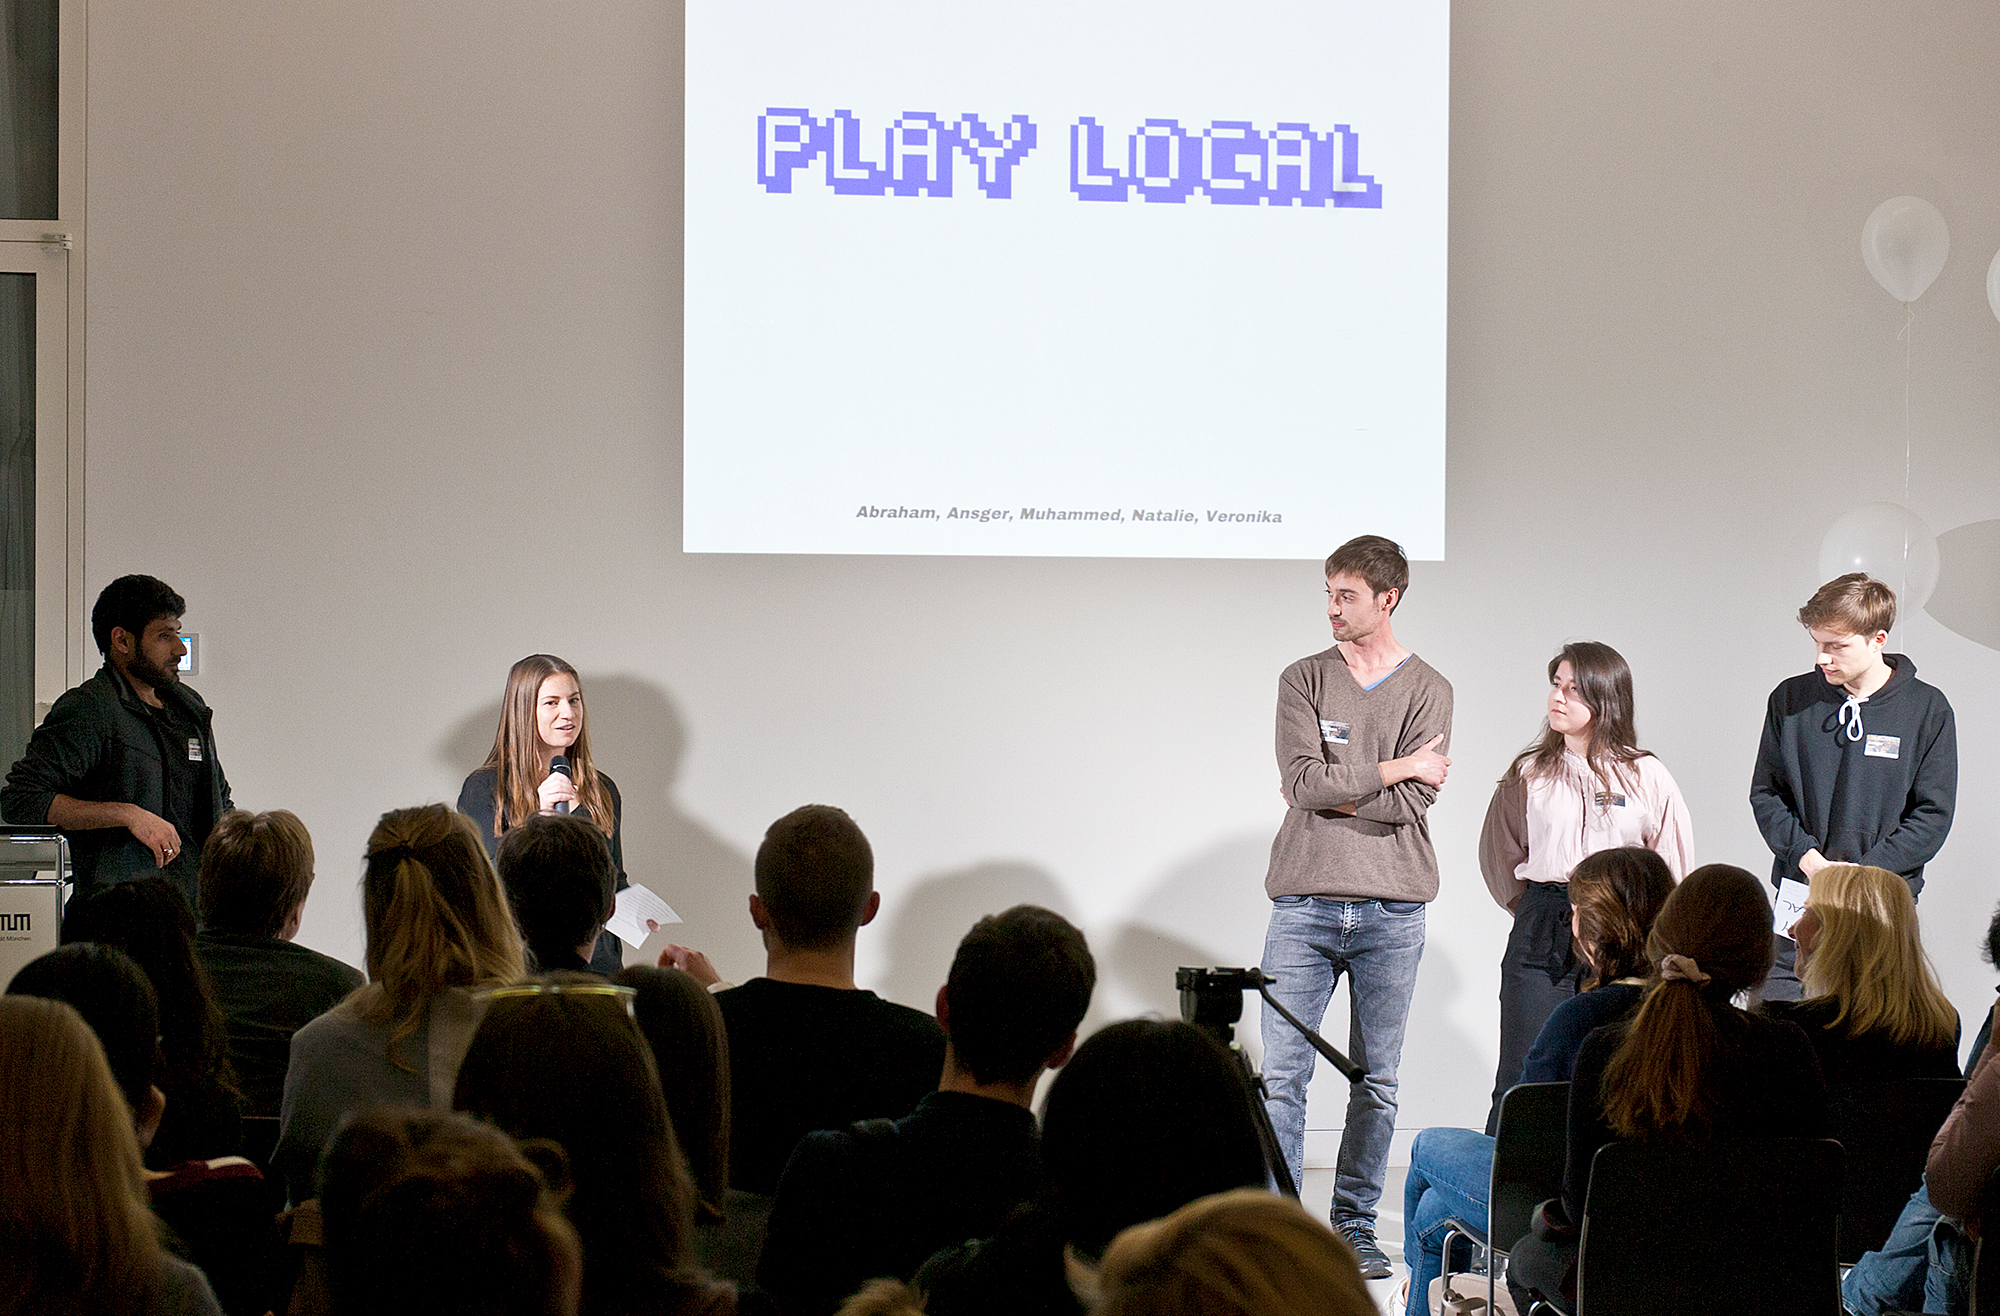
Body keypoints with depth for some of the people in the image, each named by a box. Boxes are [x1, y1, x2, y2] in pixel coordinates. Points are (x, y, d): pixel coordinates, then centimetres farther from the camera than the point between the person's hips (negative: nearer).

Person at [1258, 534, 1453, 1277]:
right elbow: (1304, 781, -8)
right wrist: (1399, 767, -6)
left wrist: (1329, 790, -5)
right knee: (1283, 1073, -3)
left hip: (1390, 910, 0)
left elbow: (1411, 804, -7)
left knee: (1377, 1079, 5)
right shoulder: (1304, 681, 7)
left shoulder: (1427, 691, 4)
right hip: (1304, 902, 0)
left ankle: (1354, 1227, 13)